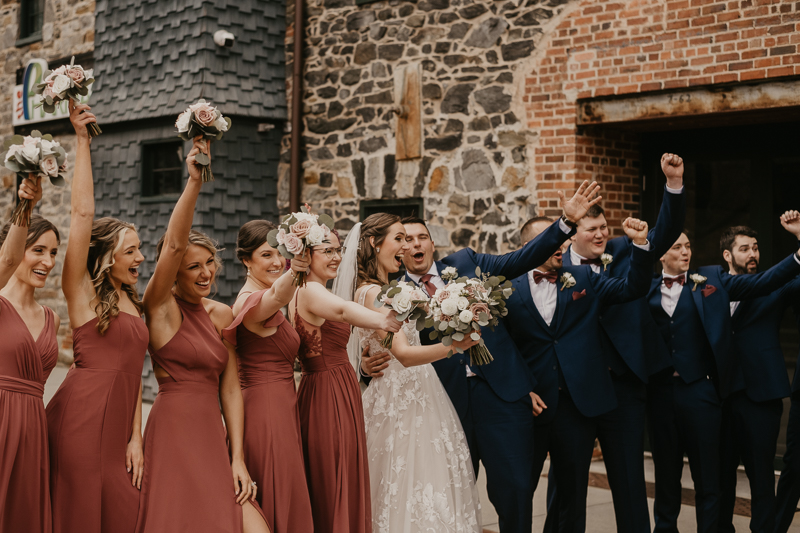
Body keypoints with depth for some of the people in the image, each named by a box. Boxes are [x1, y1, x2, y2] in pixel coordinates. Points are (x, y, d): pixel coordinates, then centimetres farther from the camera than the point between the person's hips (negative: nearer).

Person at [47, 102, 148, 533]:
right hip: (82, 416, -6)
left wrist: (136, 437, 7)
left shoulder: (132, 303, 16)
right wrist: (82, 140, -13)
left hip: (118, 423, 6)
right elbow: (82, 213, -12)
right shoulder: (82, 291, -3)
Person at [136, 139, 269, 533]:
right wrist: (194, 182, -32)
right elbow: (174, 245, -21)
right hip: (173, 433, -5)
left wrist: (237, 458, 1)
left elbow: (230, 388, 8)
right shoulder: (161, 307, -4)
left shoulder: (222, 314, 11)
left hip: (213, 437, 6)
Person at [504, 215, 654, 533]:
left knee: (574, 491, 13)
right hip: (532, 404, -2)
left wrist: (640, 244, -16)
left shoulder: (584, 278, 8)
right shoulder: (510, 289, 0)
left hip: (579, 403, 2)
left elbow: (633, 288, -2)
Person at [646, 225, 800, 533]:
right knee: (666, 473, 14)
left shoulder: (711, 279, 5)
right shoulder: (648, 289, 8)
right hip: (659, 390, 1)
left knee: (707, 476, 5)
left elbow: (762, 282, -2)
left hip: (699, 389, -1)